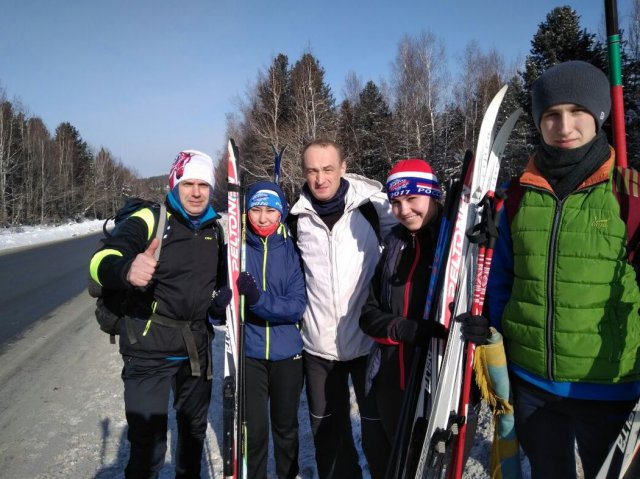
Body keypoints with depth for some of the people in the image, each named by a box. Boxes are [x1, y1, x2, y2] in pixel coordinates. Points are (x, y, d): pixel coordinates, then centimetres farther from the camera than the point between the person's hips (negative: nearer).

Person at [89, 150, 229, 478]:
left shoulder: (215, 228, 6)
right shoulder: (149, 220, -12)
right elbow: (102, 259, -27)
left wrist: (224, 296, -1)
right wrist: (126, 270, -49)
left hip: (197, 346, 6)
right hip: (149, 347, -5)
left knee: (194, 427, 21)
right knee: (148, 442, -3)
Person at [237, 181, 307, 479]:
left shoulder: (291, 250, -7)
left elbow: (297, 306, -14)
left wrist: (258, 299, -28)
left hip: (287, 353, 1)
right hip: (249, 353, 0)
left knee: (286, 426, 19)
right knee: (254, 430, 6)